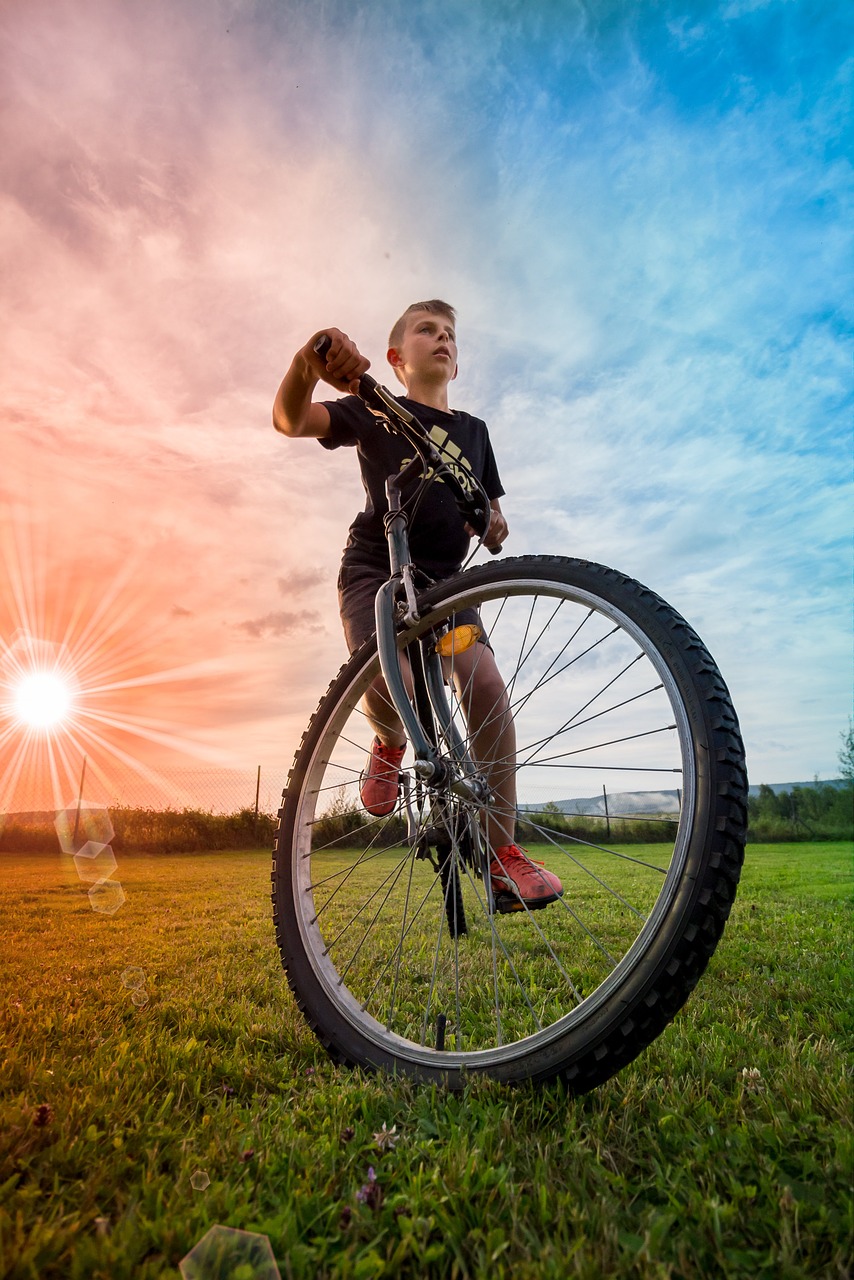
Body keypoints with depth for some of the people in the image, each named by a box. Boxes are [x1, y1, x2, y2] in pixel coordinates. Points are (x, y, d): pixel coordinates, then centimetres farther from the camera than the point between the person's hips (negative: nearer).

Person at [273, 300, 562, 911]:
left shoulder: (473, 430, 18)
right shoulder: (376, 411, 7)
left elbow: (490, 512, 22)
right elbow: (291, 420, -10)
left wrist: (494, 526, -5)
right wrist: (307, 361, -33)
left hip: (442, 576, 3)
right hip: (375, 567, -3)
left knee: (487, 685, -21)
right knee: (387, 677, -31)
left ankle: (503, 852, -13)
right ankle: (390, 743, 8)